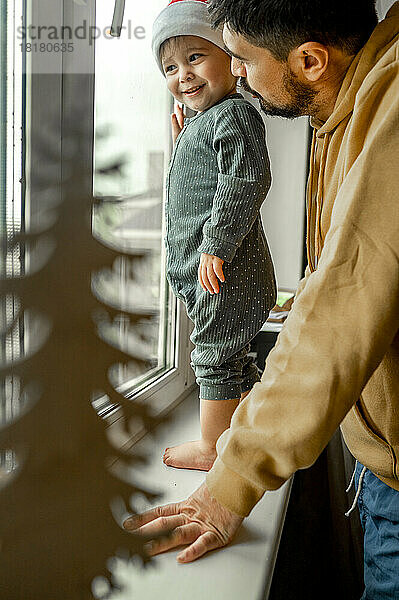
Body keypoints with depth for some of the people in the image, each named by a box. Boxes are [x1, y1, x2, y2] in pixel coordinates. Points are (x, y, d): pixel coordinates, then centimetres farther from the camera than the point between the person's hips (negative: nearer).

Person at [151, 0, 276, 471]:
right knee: (228, 353, 19)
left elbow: (245, 183, -24)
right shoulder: (199, 122, 18)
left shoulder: (234, 115, -13)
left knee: (215, 352, 0)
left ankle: (211, 447, 13)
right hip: (199, 265, 10)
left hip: (227, 267, -10)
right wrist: (182, 144, 16)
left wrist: (215, 246, -25)